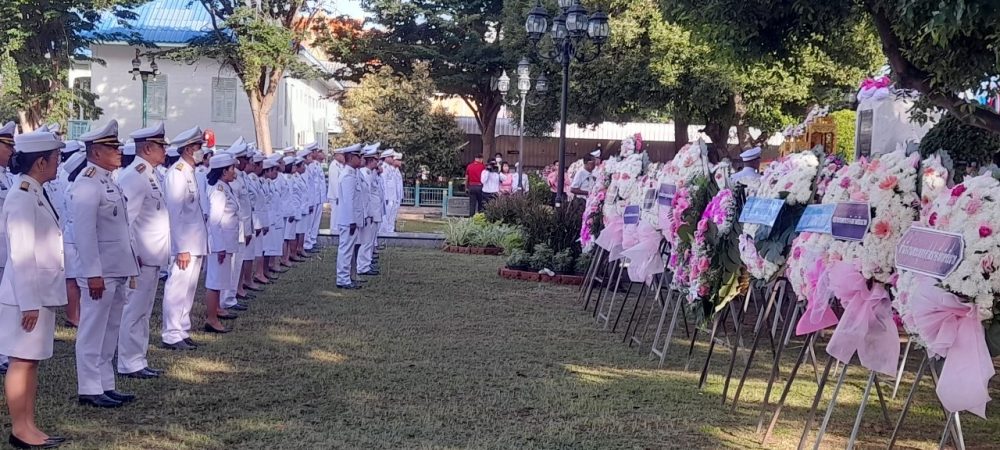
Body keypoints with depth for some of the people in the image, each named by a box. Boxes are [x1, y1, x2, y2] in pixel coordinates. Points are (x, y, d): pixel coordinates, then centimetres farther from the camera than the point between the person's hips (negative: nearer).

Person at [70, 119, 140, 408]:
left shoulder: (110, 182, 15)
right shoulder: (86, 185, -14)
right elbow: (85, 233, -20)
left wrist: (130, 266, 17)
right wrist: (93, 273, -23)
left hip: (118, 271, 9)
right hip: (100, 273, -9)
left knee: (110, 331, 14)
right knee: (93, 332, -1)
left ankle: (106, 386, 22)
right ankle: (89, 390, 6)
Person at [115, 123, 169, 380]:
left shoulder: (152, 175, 14)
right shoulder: (133, 176, -15)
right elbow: (127, 218, -21)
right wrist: (133, 254, -22)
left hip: (153, 256, 10)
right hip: (140, 256, -10)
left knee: (143, 311, 15)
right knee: (134, 311, -2)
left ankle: (138, 361, 22)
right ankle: (130, 365, 5)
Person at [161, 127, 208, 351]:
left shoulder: (192, 172, 12)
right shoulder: (177, 173, -15)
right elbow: (175, 212, -19)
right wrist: (182, 248, -20)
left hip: (196, 243, 9)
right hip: (185, 244, -9)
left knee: (188, 289, 15)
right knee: (178, 288, -2)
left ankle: (182, 332, 24)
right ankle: (171, 336, 5)